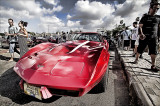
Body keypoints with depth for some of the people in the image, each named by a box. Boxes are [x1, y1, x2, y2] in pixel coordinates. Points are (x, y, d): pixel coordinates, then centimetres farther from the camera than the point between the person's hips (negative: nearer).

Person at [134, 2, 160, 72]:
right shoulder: (145, 17, 1)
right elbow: (140, 26, -9)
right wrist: (141, 34, -26)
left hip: (153, 37, 2)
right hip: (144, 37, -2)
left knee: (153, 52, -5)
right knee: (139, 50, 8)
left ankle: (153, 66, -1)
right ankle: (136, 59, 30)